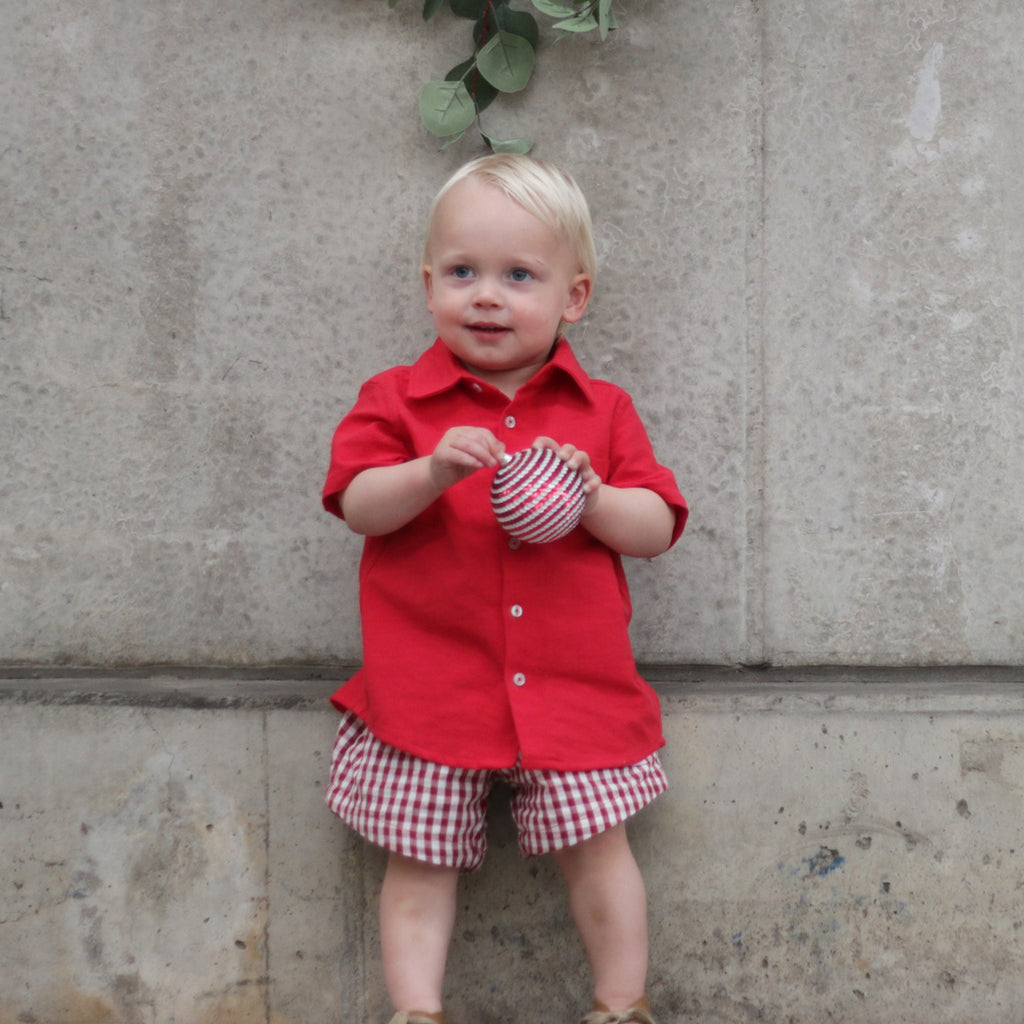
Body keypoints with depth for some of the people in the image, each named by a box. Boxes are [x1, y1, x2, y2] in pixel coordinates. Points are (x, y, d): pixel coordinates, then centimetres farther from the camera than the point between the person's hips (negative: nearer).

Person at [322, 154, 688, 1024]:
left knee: (597, 850, 4)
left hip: (574, 687, 1)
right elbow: (357, 505, -7)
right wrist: (432, 472, -25)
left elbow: (658, 527, 4)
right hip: (429, 685, 0)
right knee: (420, 859, 4)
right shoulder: (398, 400, 3)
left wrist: (594, 499, -16)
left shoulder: (602, 410, 7)